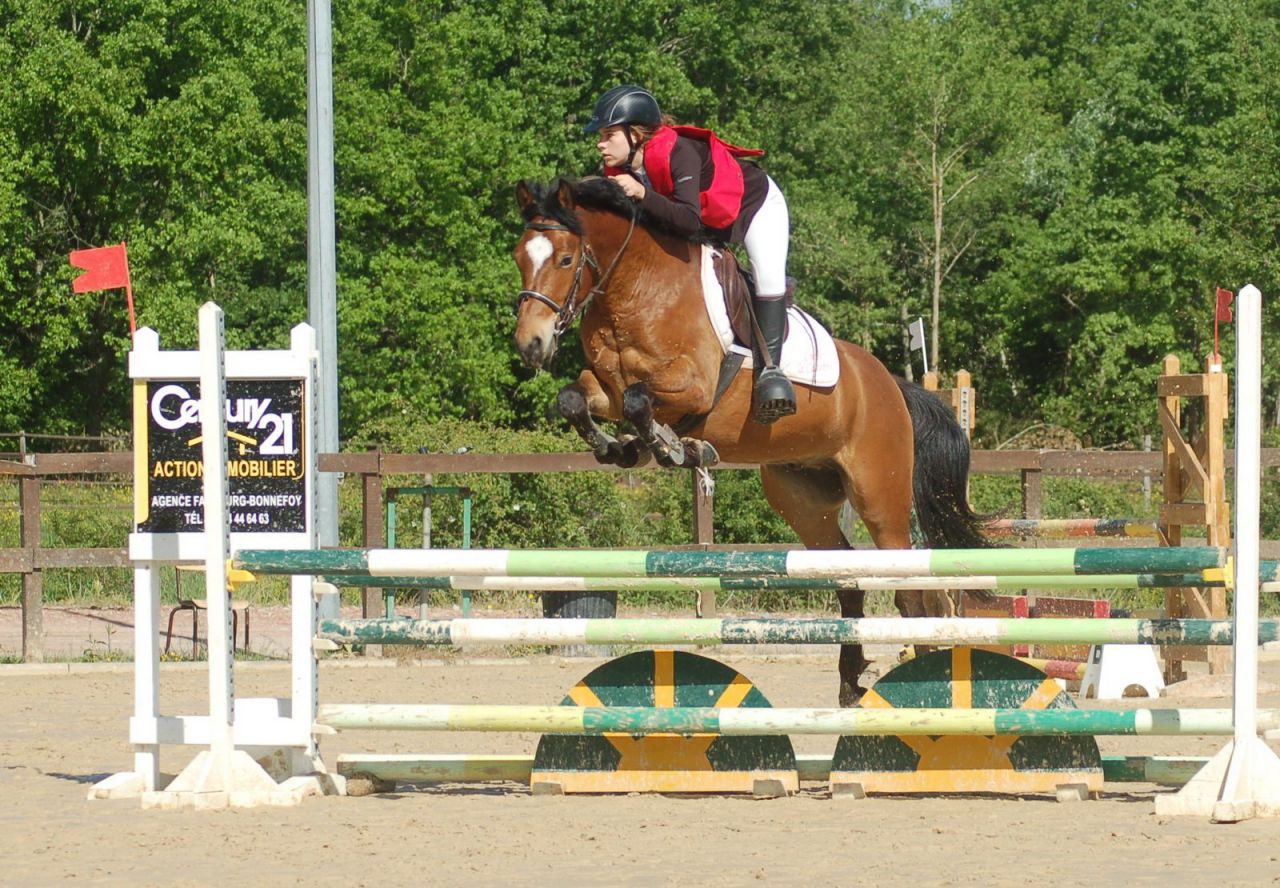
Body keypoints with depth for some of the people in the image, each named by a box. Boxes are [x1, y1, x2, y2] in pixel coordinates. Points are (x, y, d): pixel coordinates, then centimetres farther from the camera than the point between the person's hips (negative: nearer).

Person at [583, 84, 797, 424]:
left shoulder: (679, 153, -40)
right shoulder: (620, 170, -18)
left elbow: (688, 221, -51)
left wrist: (642, 195, -58)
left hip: (756, 205, -8)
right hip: (710, 223, 8)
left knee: (768, 275, -25)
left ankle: (771, 367, -23)